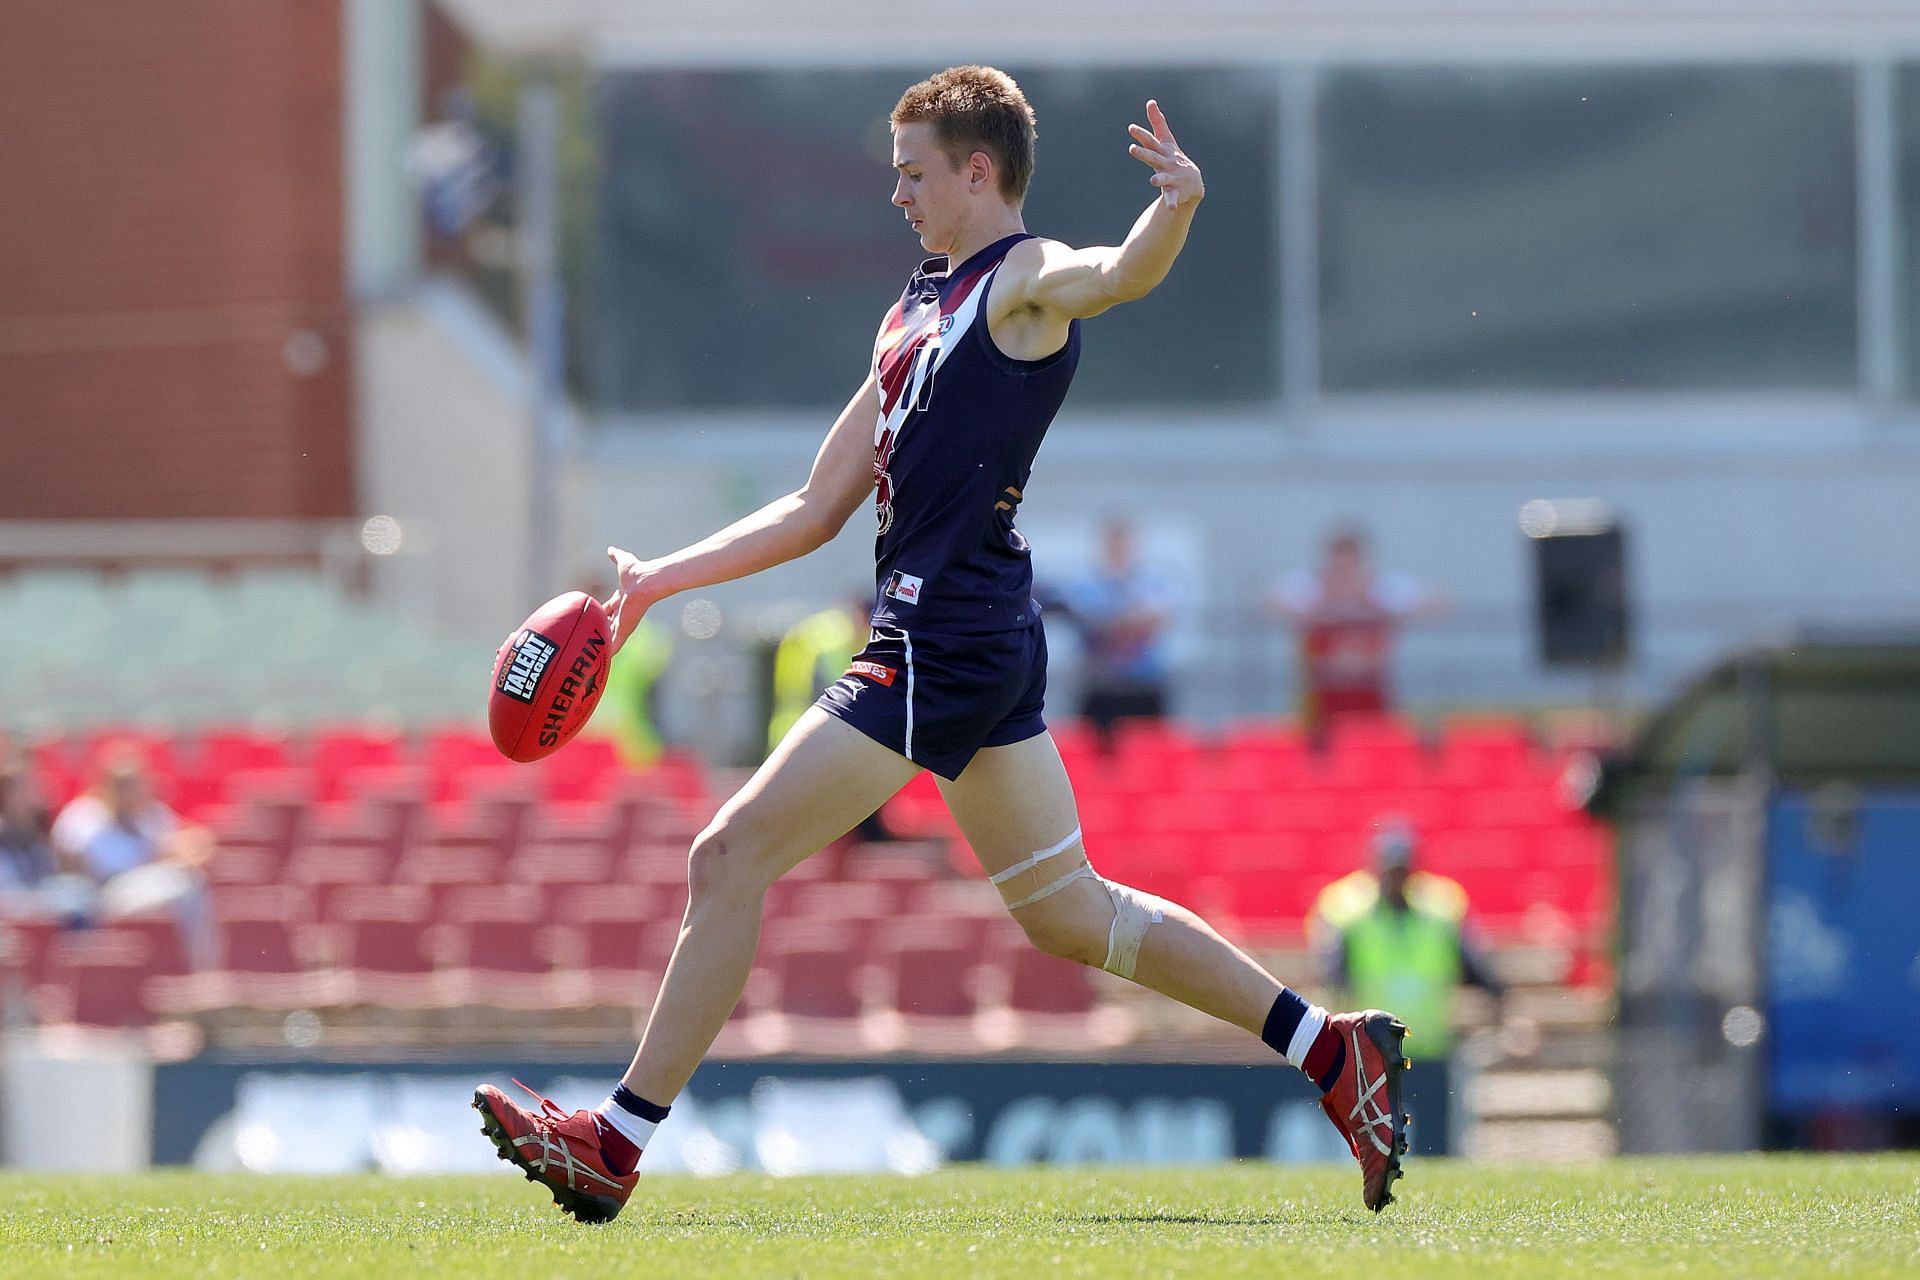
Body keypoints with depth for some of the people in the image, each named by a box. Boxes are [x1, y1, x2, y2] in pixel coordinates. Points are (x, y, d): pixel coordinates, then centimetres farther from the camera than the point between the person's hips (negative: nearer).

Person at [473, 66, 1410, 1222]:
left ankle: (619, 1141, -6)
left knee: (730, 856, -9)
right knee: (1066, 911, 13)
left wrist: (1176, 209, -53)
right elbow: (817, 511, 25)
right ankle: (1333, 1048, 14)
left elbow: (1121, 274, -30)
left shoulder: (1024, 281, -5)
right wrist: (659, 580, 20)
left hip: (946, 641, -10)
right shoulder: (918, 314, 21)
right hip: (985, 644, 10)